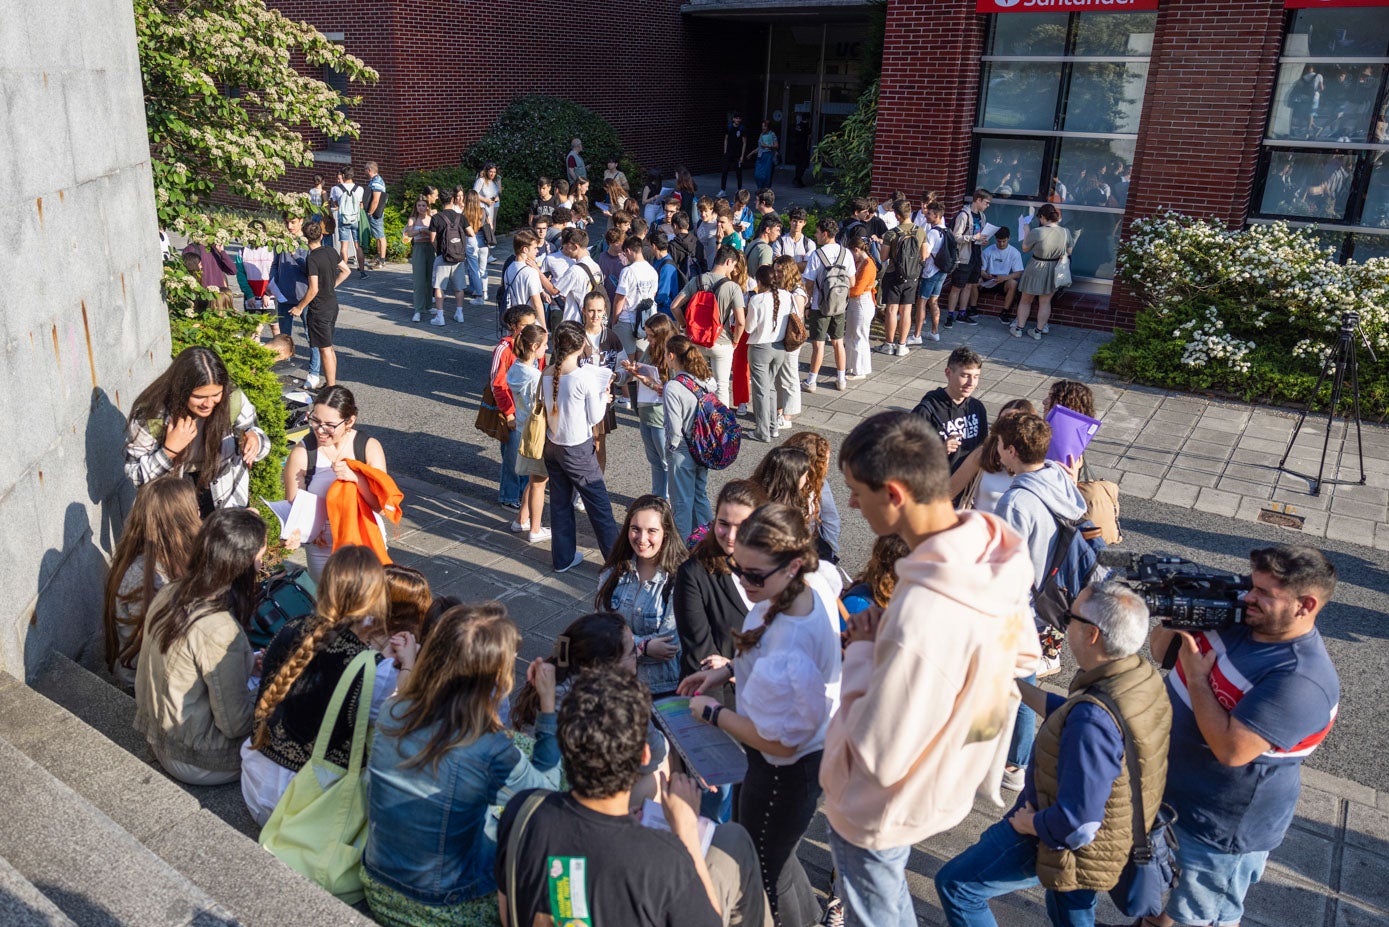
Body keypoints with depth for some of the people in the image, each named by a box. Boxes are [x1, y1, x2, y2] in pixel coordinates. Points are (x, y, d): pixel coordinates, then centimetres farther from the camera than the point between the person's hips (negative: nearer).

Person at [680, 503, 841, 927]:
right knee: (771, 849, 33)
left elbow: (779, 741, -28)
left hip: (785, 770, -9)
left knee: (765, 870, 19)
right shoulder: (804, 591, -13)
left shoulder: (790, 653, -41)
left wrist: (712, 713, -16)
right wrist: (729, 670, 1)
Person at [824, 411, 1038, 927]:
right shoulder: (996, 557, -14)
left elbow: (878, 757, -32)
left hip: (884, 807, -7)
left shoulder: (919, 622, -42)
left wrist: (861, 653, -19)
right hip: (950, 778, 7)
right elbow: (1024, 655, 4)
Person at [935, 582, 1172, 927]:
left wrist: (1028, 823, -17)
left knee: (955, 885, 6)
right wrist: (1018, 687, 11)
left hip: (1058, 837, -9)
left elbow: (1077, 826, -35)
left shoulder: (1094, 718, -39)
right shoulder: (1143, 675, -11)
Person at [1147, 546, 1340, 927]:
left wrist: (1195, 677, -27)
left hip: (1218, 825, -8)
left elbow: (1232, 749, -35)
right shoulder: (1236, 619, -7)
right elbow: (1161, 650, 2)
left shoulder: (1300, 679, -31)